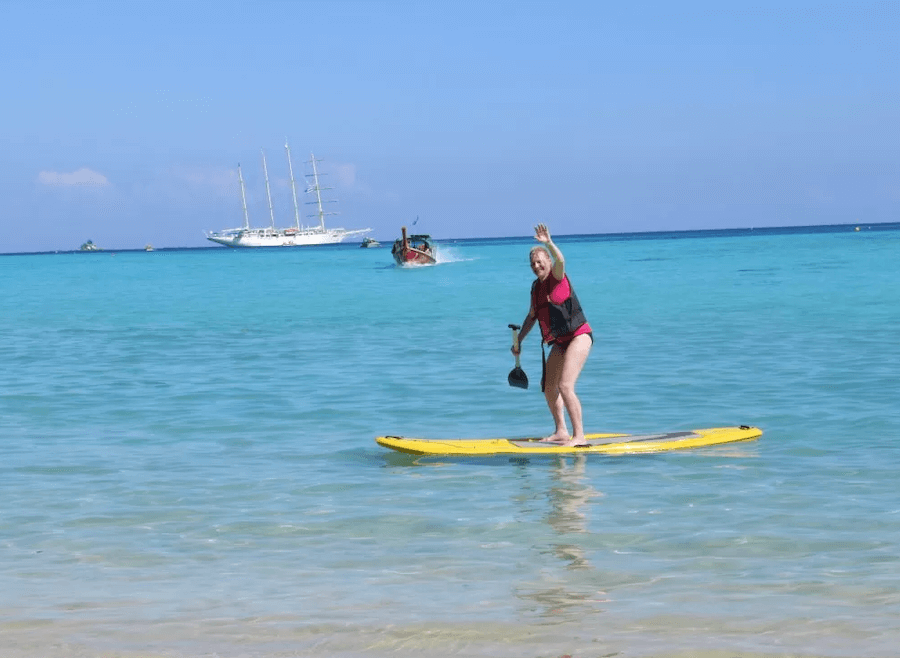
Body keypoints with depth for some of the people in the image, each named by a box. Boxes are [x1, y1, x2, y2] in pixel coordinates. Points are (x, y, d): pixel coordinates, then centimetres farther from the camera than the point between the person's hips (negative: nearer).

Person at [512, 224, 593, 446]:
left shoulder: (557, 277, -10)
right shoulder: (536, 287, 11)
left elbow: (560, 261, -33)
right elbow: (532, 317, 22)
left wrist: (548, 243, -50)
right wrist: (519, 341, 18)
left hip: (579, 336, -9)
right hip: (560, 342, 9)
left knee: (565, 386, -18)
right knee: (548, 387, 13)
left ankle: (579, 436, -13)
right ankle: (561, 432, 26)